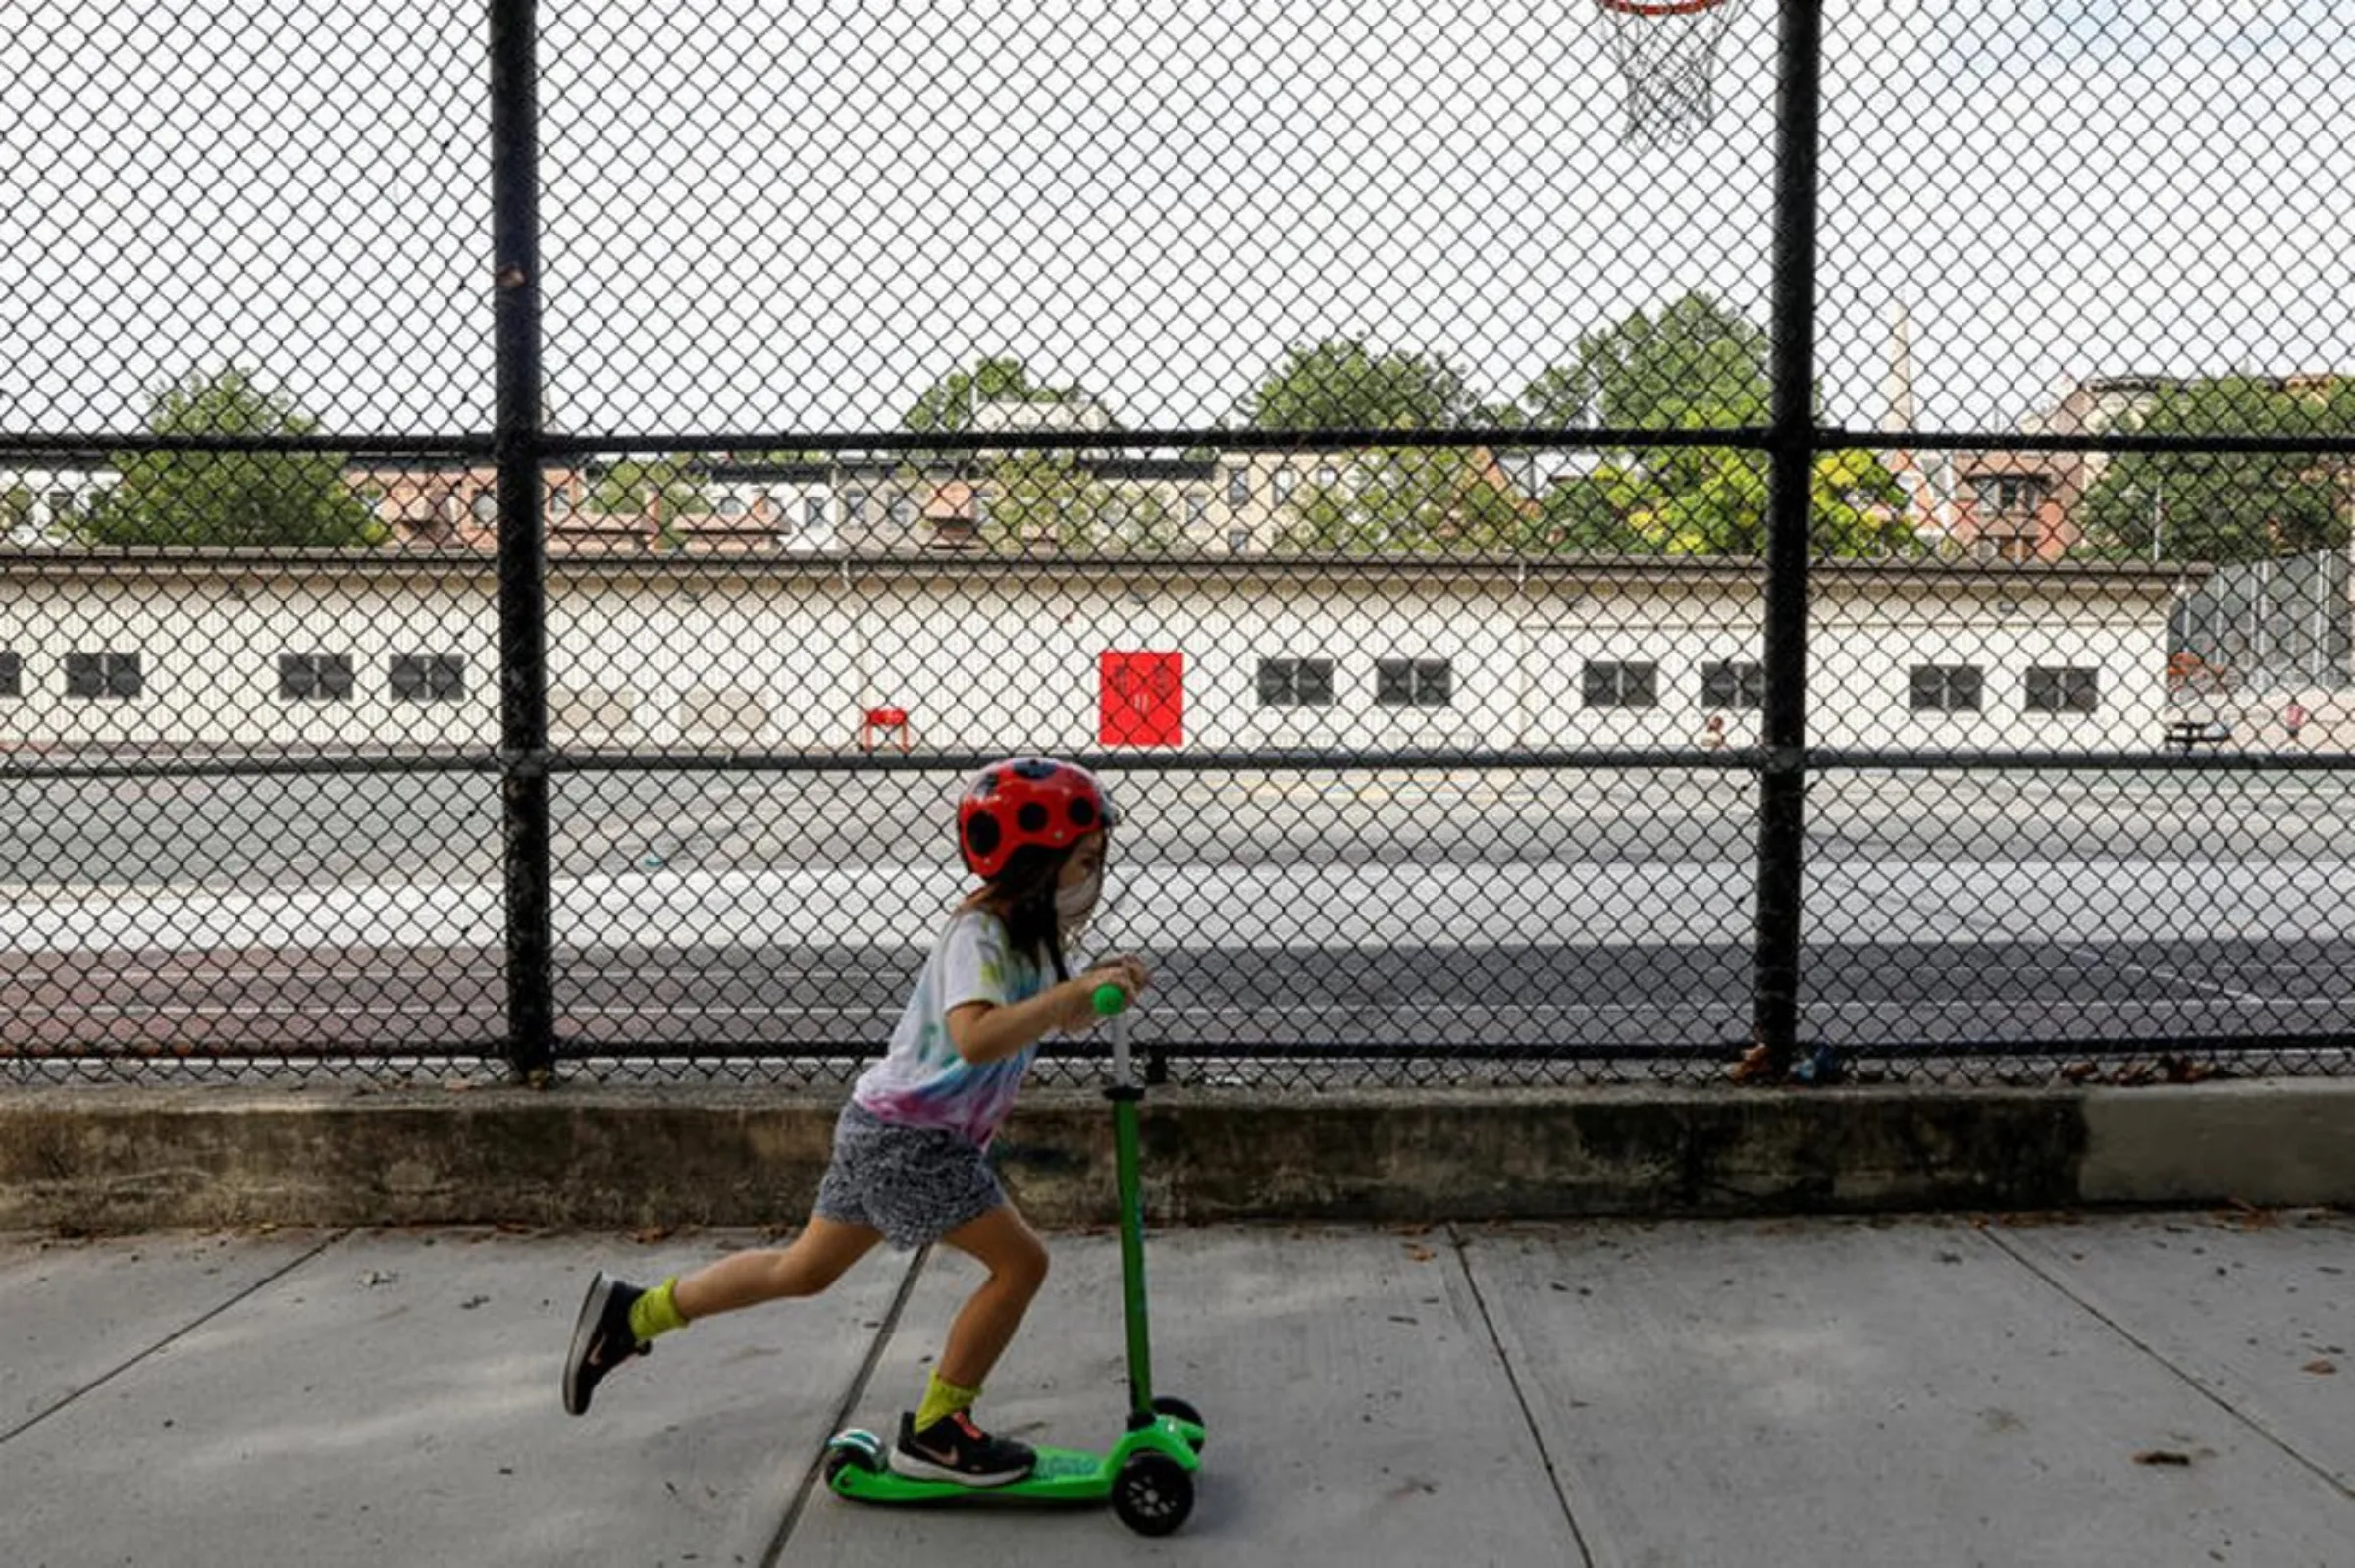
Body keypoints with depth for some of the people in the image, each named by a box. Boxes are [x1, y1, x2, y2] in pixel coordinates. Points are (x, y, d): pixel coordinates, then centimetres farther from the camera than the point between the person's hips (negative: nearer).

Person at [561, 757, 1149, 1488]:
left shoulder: (1026, 931, 8)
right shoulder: (979, 933, -21)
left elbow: (1054, 1020, 20)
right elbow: (977, 1037, -39)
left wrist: (1099, 985, 3)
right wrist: (1071, 990, -42)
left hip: (886, 1128, 10)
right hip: (908, 1134, -10)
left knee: (804, 1269, 21)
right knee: (1020, 1261, -8)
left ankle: (632, 1313, 32)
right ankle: (936, 1431, 6)